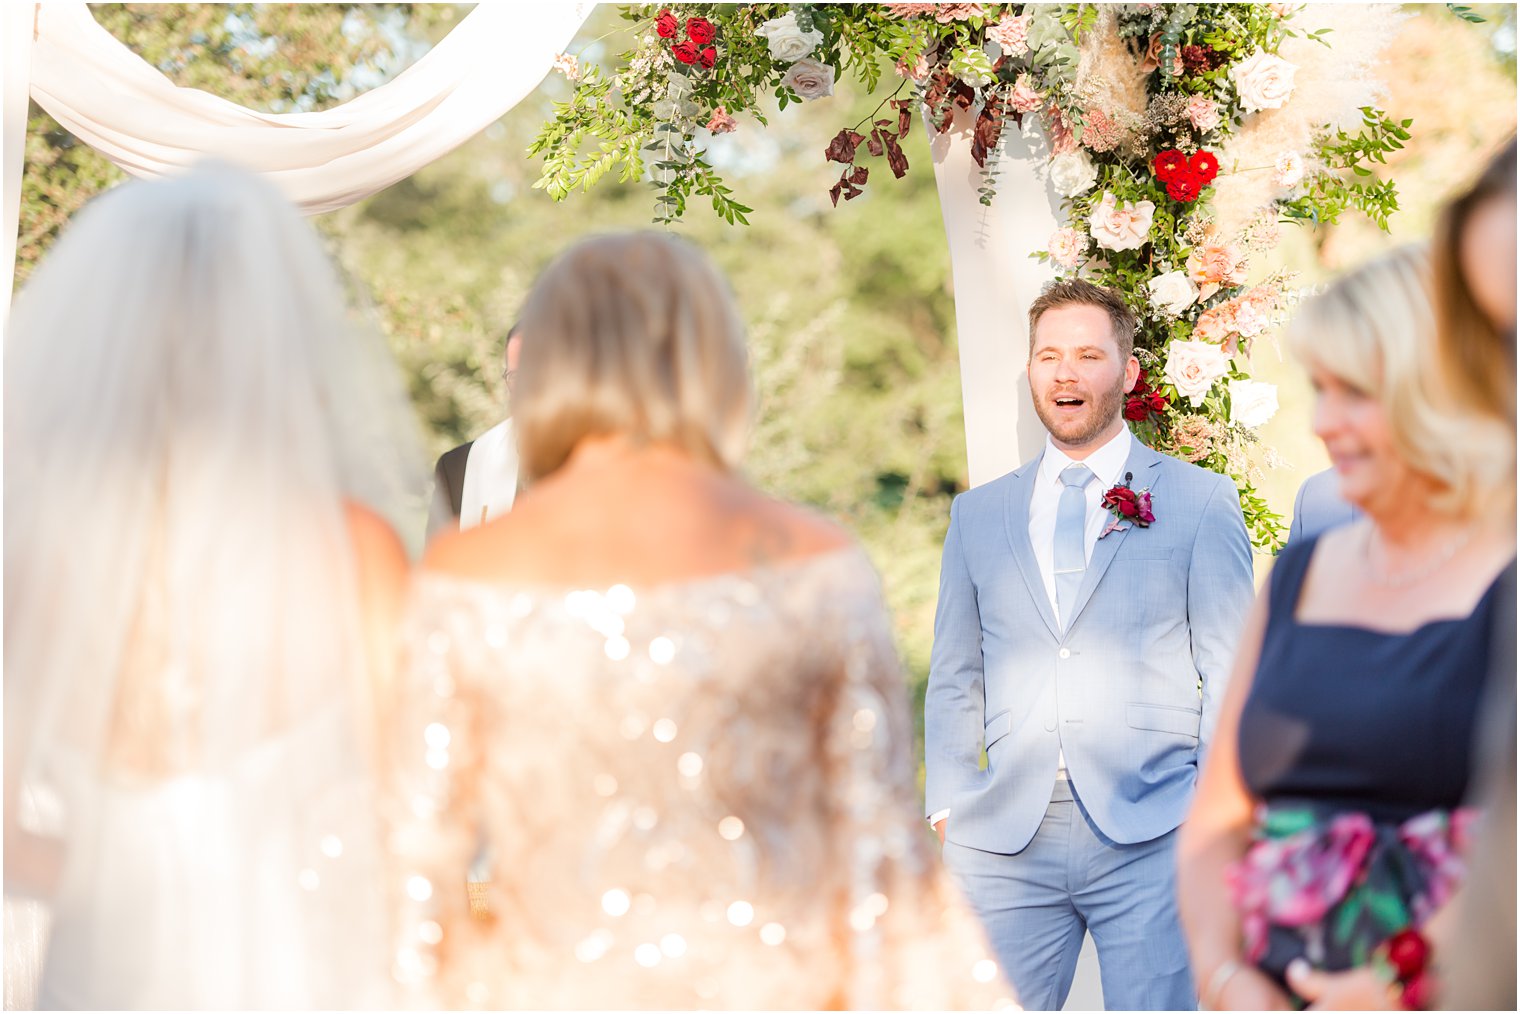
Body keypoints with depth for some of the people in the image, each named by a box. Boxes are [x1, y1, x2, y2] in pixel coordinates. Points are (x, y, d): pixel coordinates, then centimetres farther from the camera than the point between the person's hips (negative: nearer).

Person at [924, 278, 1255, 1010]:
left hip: (1151, 838, -2)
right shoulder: (977, 514, 15)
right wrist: (946, 812, 6)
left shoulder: (1200, 502, 7)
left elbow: (1233, 674, 5)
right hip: (1005, 841, 2)